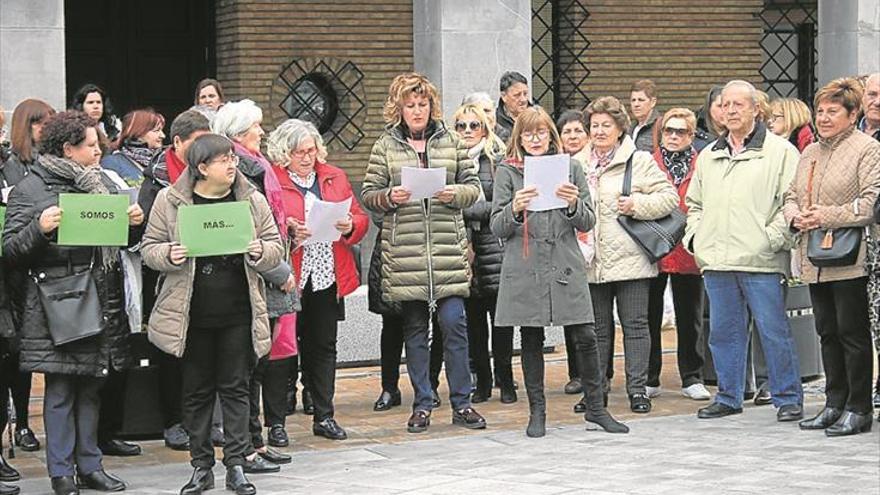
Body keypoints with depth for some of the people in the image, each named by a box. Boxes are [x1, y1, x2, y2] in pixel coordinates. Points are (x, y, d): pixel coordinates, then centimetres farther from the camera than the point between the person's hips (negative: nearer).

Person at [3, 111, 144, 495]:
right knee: (60, 390, -1)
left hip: (101, 301, 6)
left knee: (91, 387, 11)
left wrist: (133, 221, 2)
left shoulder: (101, 183, 15)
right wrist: (40, 228, -23)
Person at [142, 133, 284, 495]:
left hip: (238, 313, 1)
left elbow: (276, 248, 7)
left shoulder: (252, 200, 2)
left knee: (235, 387, 4)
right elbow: (150, 248, 3)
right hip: (193, 314, 0)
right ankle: (201, 466, 18)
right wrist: (169, 256, -18)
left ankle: (236, 465, 10)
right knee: (197, 390, 8)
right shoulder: (170, 201, -2)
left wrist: (260, 252, -15)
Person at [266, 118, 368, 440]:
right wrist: (287, 233, -24)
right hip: (289, 278, -4)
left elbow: (360, 218, 14)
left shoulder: (334, 177, 13)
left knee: (324, 346, 10)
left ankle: (324, 416, 17)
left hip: (327, 277, 5)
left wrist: (350, 227, -7)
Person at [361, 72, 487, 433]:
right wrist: (389, 197, -13)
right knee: (414, 329, 7)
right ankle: (422, 405, 16)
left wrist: (456, 193, -11)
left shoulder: (450, 142, 9)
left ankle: (461, 403, 6)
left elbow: (473, 186, 9)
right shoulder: (385, 146, 6)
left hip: (448, 248, 0)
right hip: (404, 251, 0)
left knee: (454, 323, -5)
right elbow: (367, 194, 7)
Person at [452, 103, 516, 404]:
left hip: (495, 251, -3)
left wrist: (465, 210, -10)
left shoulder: (499, 160, -1)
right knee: (474, 321, 7)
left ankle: (505, 382, 10)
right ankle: (482, 382, 15)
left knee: (501, 320, 1)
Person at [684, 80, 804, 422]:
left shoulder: (780, 151, 0)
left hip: (760, 262, -5)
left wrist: (772, 239, -12)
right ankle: (728, 397, 19)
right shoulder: (708, 156, 18)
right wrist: (694, 237, 12)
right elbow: (694, 203, 26)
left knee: (774, 331, -3)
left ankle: (788, 399, 5)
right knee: (723, 331, 10)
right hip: (715, 262, 5)